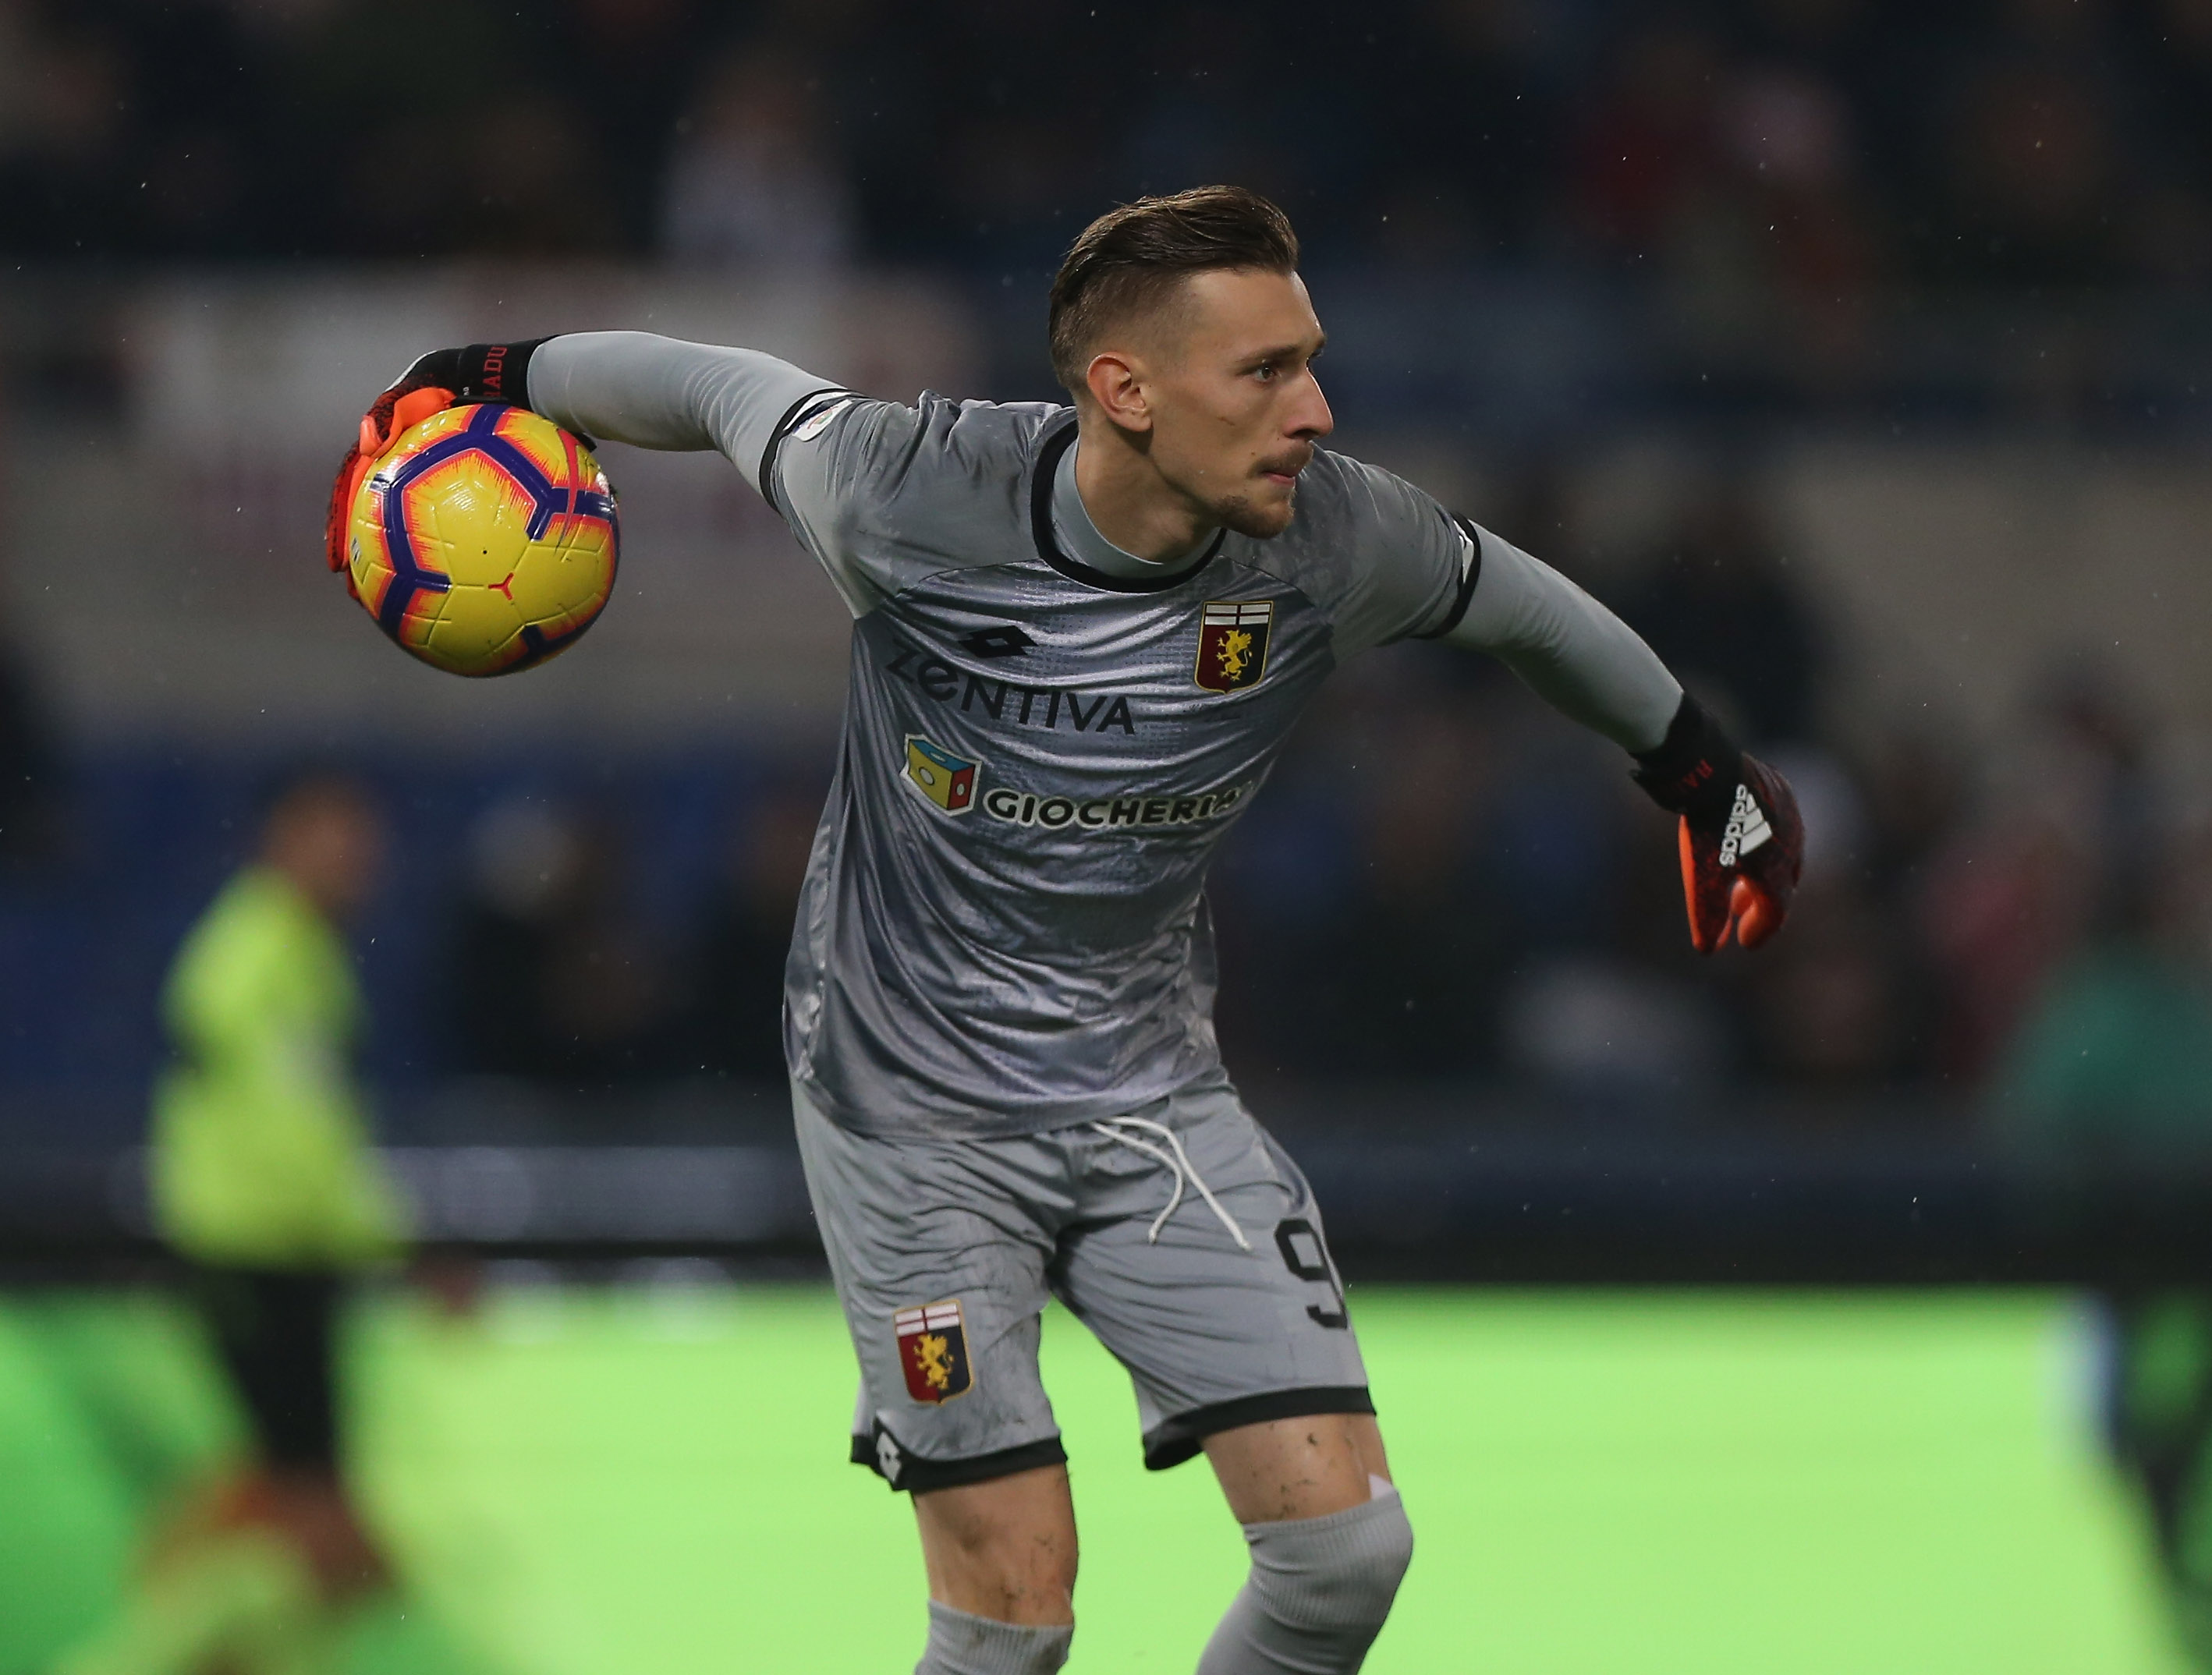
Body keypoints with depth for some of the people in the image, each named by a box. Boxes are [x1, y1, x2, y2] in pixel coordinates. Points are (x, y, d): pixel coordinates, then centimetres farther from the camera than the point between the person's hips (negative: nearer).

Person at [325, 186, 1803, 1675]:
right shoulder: (906, 495, -21)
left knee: (1347, 1545, -10)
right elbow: (725, 390, -1)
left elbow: (1514, 600, 7)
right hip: (914, 1106, -3)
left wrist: (1702, 769, 20)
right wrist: (491, 378, 12)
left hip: (1153, 1098, 3)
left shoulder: (1331, 539, -14)